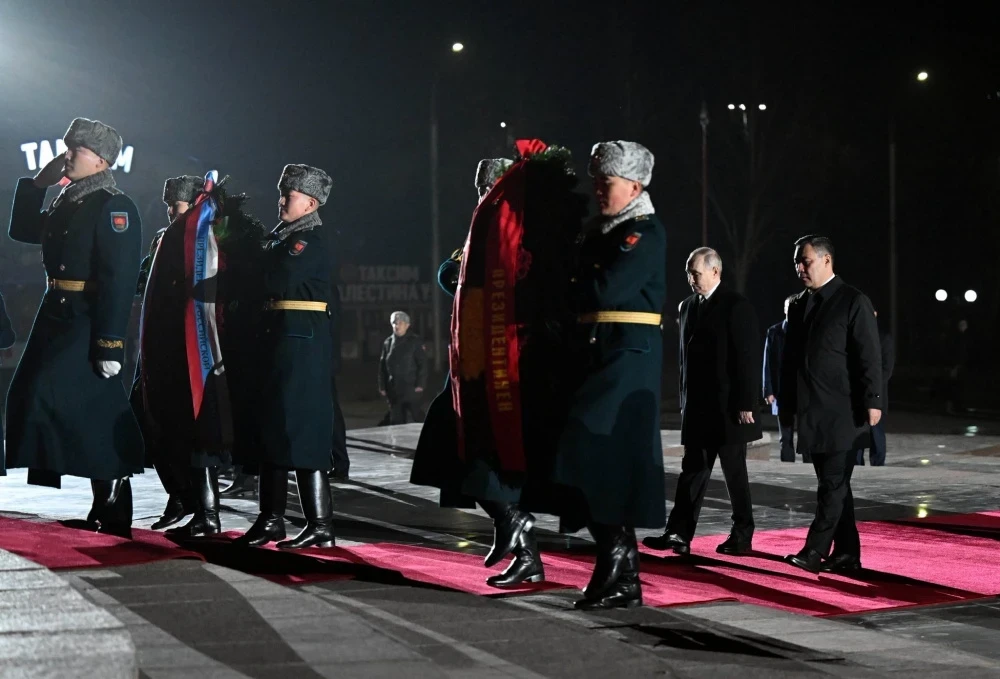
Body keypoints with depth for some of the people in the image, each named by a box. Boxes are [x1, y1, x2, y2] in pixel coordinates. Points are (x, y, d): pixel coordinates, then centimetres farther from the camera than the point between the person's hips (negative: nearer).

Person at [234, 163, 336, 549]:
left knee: (302, 428, -9)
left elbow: (279, 278, -22)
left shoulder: (312, 242, -9)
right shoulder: (280, 237, 19)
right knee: (272, 426, 10)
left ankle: (320, 525, -6)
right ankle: (272, 518, 15)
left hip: (302, 343, -9)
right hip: (276, 340, 9)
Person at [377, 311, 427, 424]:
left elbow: (422, 363, -5)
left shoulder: (415, 341, -2)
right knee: (396, 419, 7)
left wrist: (420, 384, -11)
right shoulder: (388, 342, 10)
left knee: (416, 415, -3)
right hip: (394, 389, 4)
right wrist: (382, 386, 8)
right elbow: (382, 366, 12)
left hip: (411, 388, -4)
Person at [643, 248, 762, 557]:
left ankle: (742, 536, 12)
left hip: (728, 407, -6)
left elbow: (748, 356, -13)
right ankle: (679, 534, 2)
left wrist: (746, 404, -16)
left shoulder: (736, 306, -9)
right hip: (697, 406, 6)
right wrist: (685, 400, 13)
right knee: (693, 470, 4)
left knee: (735, 473, 2)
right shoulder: (688, 306, 12)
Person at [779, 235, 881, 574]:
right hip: (813, 412, 7)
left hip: (844, 412, -7)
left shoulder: (854, 302, -5)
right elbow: (791, 358, 18)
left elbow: (869, 356, -10)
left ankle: (815, 551, -9)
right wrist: (786, 403, 16)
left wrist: (873, 400, -16)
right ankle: (846, 555, 14)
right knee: (833, 484, 10)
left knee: (834, 482, -8)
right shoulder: (799, 305, 14)